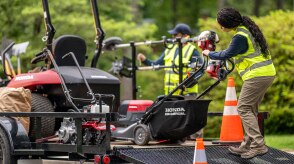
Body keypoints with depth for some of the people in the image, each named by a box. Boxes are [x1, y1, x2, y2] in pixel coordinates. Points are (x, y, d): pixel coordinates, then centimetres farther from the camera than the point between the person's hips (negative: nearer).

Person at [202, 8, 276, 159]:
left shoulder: (240, 37, -18)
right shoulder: (247, 28, 13)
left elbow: (226, 55, -8)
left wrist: (209, 54, 8)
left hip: (257, 75, -10)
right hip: (267, 73, 10)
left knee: (244, 108, -7)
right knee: (251, 110, 13)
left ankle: (258, 145, -13)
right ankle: (247, 146, 16)